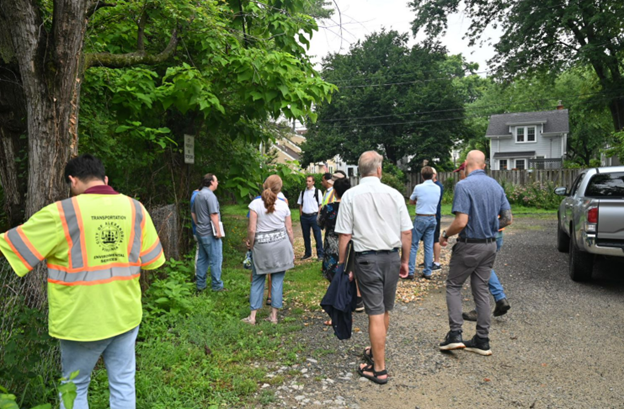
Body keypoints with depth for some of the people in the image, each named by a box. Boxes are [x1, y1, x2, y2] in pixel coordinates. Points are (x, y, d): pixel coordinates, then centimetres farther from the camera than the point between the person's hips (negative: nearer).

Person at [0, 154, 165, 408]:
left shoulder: (62, 213, -14)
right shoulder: (135, 208, -3)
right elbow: (152, 261, 3)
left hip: (83, 320, -3)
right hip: (125, 315, 3)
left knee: (75, 388, 17)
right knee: (123, 385, 15)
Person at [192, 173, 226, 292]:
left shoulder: (198, 195, 14)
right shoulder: (210, 195, -16)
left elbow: (193, 212, 22)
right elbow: (214, 215, -21)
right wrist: (218, 231, -18)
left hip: (201, 232, 9)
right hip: (210, 233, -9)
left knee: (202, 259, 14)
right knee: (215, 259, -1)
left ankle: (200, 285, 21)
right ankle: (217, 285, 6)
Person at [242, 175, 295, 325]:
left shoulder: (255, 203, -8)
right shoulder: (283, 205, 0)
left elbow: (252, 229, -11)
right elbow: (289, 230, 4)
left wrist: (250, 244, 7)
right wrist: (292, 250, 15)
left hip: (261, 246, -1)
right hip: (281, 244, 1)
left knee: (257, 280, 11)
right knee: (277, 280, 9)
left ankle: (252, 316, 15)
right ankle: (273, 315, 15)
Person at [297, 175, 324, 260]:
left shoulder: (317, 192, -1)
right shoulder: (302, 192, 10)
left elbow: (320, 205, -2)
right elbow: (300, 205, 14)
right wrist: (301, 215, 4)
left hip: (314, 216, -4)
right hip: (304, 216, 4)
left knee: (317, 236, -1)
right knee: (306, 236, 12)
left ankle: (320, 254, 5)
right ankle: (307, 253, 25)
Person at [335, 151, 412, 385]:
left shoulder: (351, 195, -5)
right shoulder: (394, 194, 1)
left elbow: (344, 235, -7)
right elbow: (406, 232, 3)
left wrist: (341, 263, 3)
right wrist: (405, 261, 14)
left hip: (367, 258, -3)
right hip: (392, 257, 3)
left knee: (375, 313, 1)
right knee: (385, 310, 18)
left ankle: (379, 369, 8)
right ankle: (375, 351, 37)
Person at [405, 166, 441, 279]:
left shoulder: (418, 187, -11)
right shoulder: (437, 188, 3)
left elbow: (411, 201, 3)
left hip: (421, 218, -4)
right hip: (432, 219, 5)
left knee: (413, 245, 2)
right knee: (429, 246, 8)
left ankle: (410, 272, 2)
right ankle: (427, 272, 12)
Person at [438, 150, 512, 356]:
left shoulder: (463, 185, -16)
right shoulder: (496, 186, 7)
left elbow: (461, 221, -23)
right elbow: (507, 218, 8)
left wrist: (445, 234, -6)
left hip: (469, 246, -6)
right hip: (490, 245, 7)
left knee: (453, 286, 8)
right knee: (481, 290, 12)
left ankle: (455, 333, 2)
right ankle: (482, 340, 17)